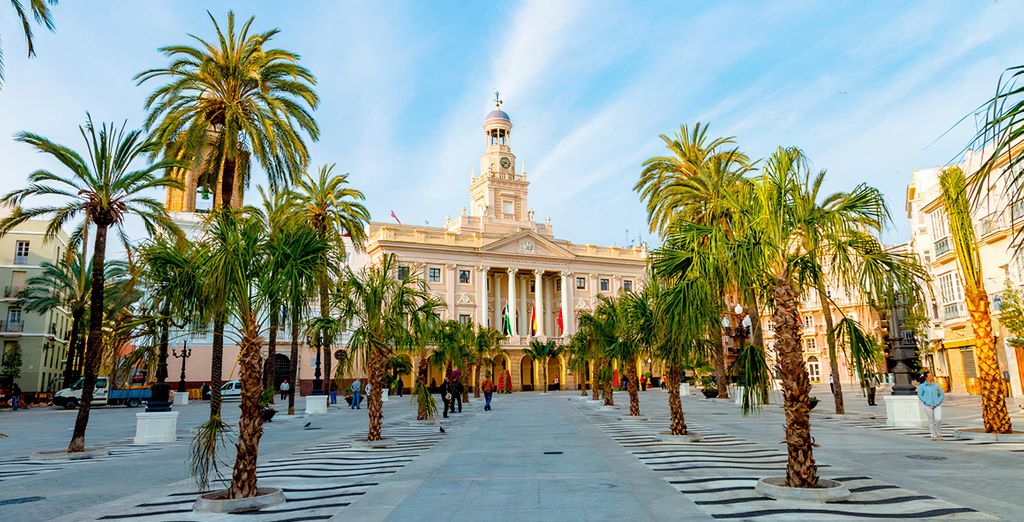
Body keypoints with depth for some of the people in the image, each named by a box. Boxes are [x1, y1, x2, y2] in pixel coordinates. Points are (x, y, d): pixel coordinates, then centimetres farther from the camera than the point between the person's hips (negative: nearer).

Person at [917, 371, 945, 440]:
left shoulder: (936, 385, 7)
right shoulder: (922, 386, 0)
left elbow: (942, 394, 10)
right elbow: (920, 395, -2)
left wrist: (938, 402, -3)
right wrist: (926, 402, -12)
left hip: (937, 405, 1)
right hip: (928, 406, -1)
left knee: (938, 419, -12)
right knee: (931, 421, 4)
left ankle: (939, 434, 10)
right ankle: (934, 436, 14)